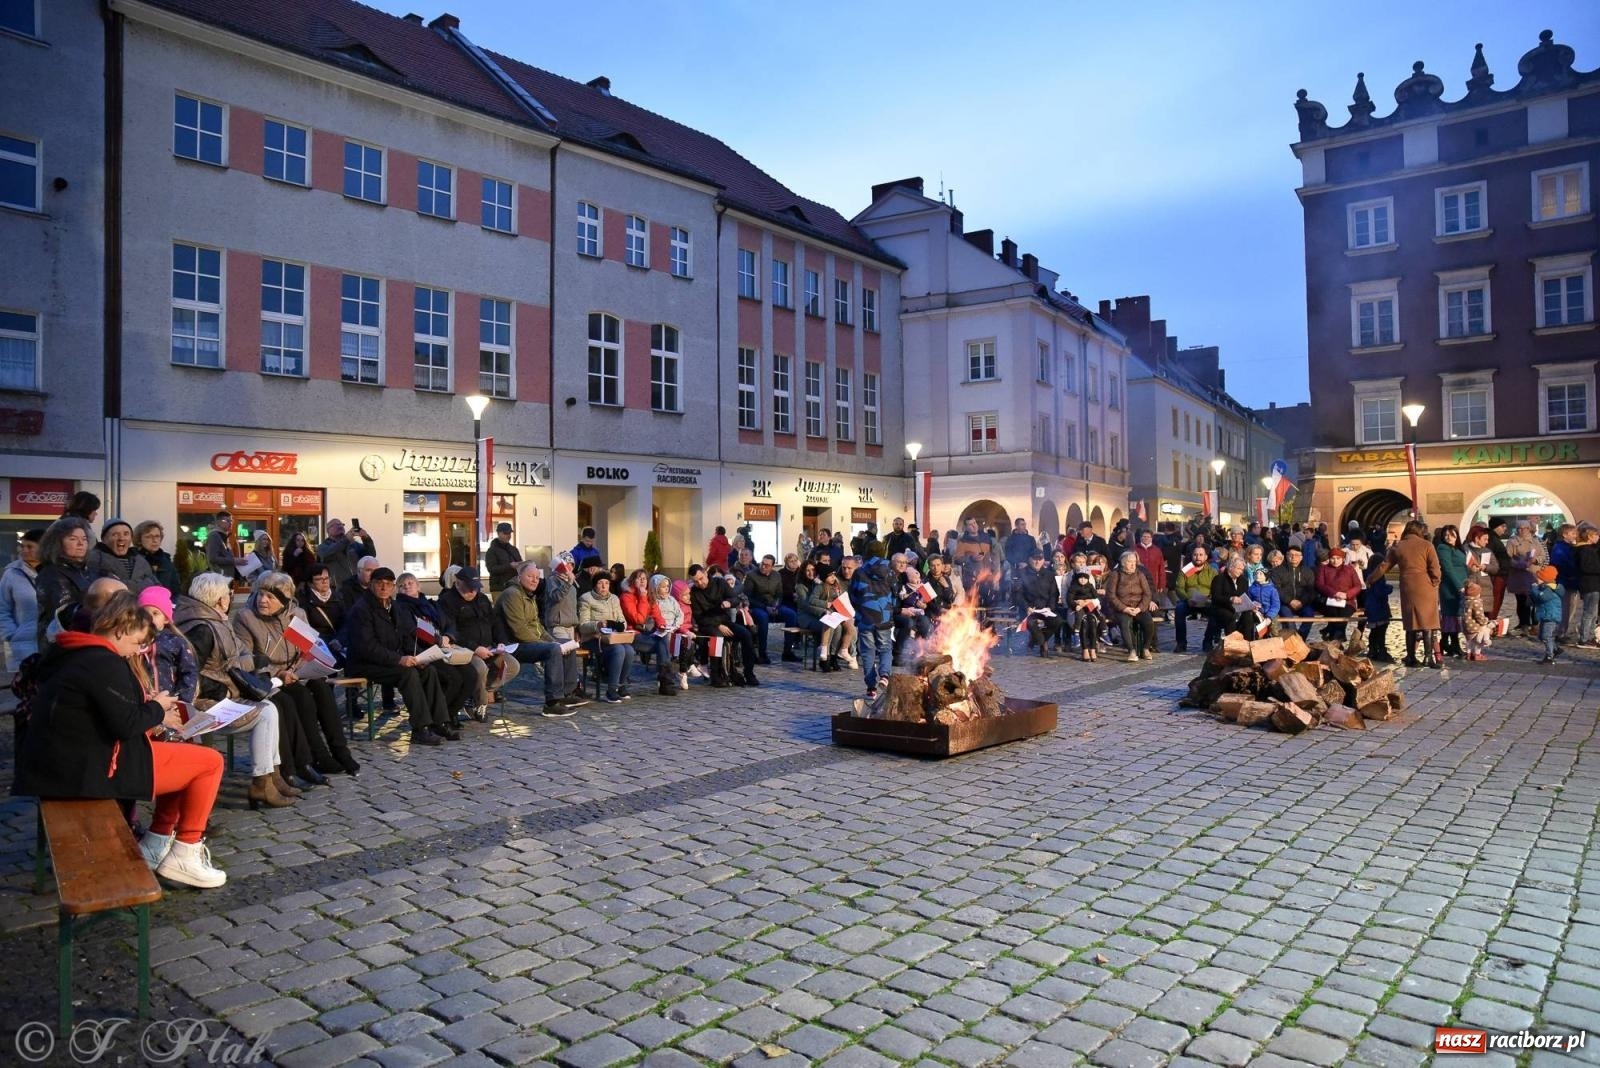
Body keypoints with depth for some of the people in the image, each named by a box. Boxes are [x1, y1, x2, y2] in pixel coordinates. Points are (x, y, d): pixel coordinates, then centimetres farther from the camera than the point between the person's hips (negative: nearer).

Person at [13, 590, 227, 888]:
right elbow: (126, 724, -23)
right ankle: (184, 856, 3)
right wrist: (157, 708, -4)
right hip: (89, 768, -11)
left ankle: (158, 841, 24)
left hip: (67, 761, 11)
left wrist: (157, 715, 10)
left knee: (179, 751, 24)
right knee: (210, 762, -4)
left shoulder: (73, 655, 12)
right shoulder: (103, 662, -20)